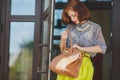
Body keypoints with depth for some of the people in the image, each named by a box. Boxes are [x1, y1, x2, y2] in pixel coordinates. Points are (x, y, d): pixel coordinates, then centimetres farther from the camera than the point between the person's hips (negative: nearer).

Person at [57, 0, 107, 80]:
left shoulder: (95, 27, 2)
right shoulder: (70, 27, 10)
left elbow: (102, 48, -7)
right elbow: (62, 49, 15)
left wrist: (82, 48, -11)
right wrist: (63, 39, -6)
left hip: (84, 65, -3)